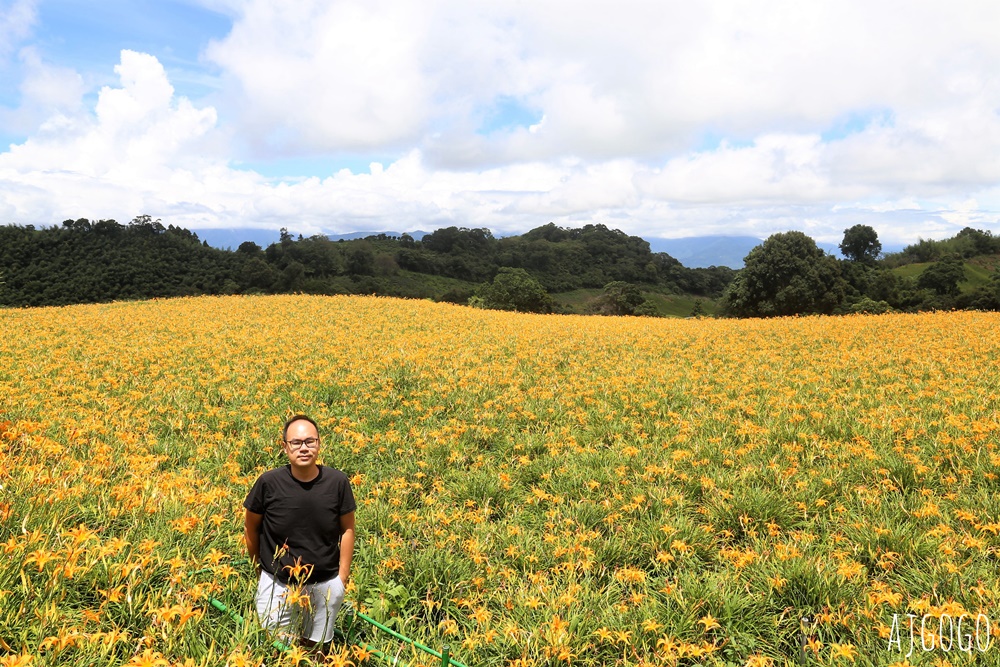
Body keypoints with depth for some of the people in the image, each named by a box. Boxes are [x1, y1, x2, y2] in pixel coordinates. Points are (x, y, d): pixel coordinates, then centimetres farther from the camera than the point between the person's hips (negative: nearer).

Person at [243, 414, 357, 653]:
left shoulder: (338, 482, -16)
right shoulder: (269, 483, -18)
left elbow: (347, 529, -2)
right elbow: (251, 528, -1)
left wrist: (343, 575, -1)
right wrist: (258, 567, 9)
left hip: (326, 584, 1)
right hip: (276, 582, -1)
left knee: (315, 647, 21)